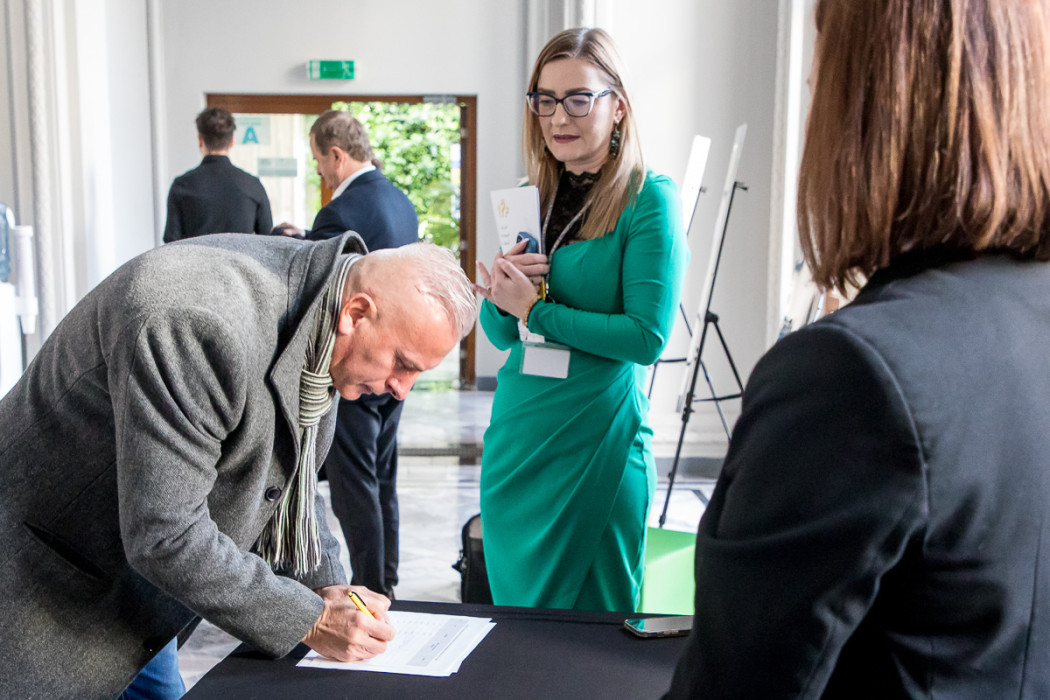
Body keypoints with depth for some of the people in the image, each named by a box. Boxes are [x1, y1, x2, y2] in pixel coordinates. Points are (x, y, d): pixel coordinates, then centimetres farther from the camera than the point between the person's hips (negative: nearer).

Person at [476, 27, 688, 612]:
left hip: (599, 443, -6)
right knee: (515, 610, 17)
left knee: (593, 616, 9)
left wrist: (535, 308, -14)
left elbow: (648, 337, -18)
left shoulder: (649, 200, -9)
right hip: (516, 435, 6)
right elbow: (501, 334, 12)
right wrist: (498, 292, -10)